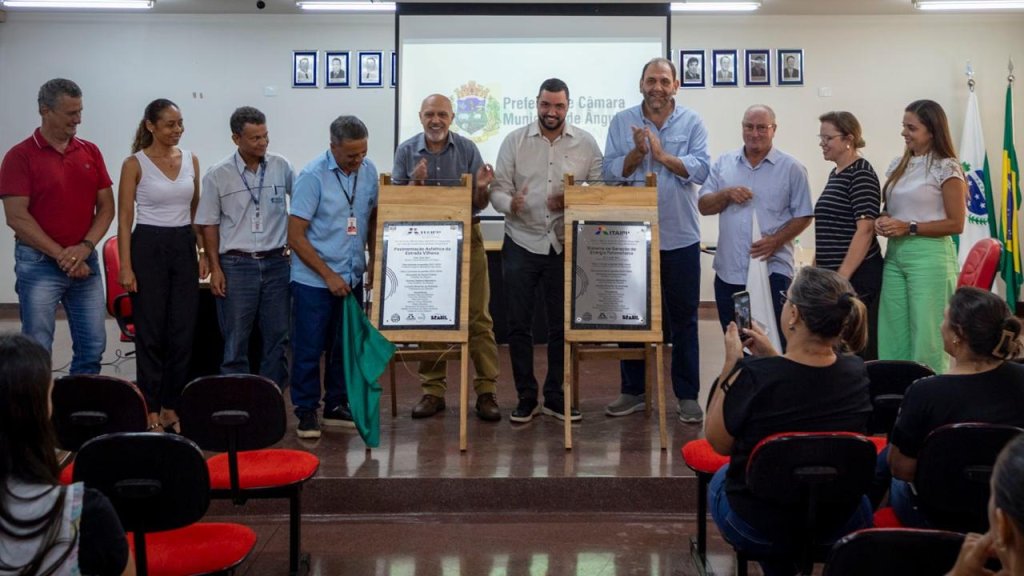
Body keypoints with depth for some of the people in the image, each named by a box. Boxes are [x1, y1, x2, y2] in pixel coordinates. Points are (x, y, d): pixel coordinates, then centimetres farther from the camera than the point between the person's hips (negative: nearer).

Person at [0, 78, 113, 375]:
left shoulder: (90, 152, 7)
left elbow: (106, 206, 6)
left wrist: (85, 247, -10)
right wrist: (62, 255, -15)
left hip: (86, 262, 5)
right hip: (39, 264, -4)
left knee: (93, 346, 8)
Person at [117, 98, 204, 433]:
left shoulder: (190, 160, 8)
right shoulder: (135, 163, -6)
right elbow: (125, 217, -7)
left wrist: (203, 251, 6)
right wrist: (126, 265, -12)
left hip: (183, 247, 4)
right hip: (149, 246, -4)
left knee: (183, 330, 5)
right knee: (151, 331, 1)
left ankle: (172, 405, 17)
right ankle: (151, 408, 13)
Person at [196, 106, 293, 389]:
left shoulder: (281, 167, 1)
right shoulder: (218, 175, -3)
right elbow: (209, 224, 1)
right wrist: (215, 269, -3)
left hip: (276, 263, 2)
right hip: (236, 266, -2)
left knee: (277, 337, 7)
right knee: (236, 341, 3)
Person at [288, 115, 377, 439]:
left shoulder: (368, 170, 1)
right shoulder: (313, 177, -15)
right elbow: (295, 236, -14)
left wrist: (375, 264, 7)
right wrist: (329, 276, -15)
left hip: (352, 277, 5)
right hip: (314, 279, -5)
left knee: (346, 346, 12)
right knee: (309, 348, 1)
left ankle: (336, 406, 24)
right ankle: (306, 412, 13)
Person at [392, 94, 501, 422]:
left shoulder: (467, 149, 2)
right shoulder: (407, 151, 3)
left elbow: (480, 205, 2)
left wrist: (482, 188, -20)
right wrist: (415, 182, -16)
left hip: (466, 239, -1)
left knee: (478, 317, -3)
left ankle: (486, 391, 1)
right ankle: (433, 391, 14)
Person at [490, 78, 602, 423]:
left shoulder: (586, 143, 3)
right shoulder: (515, 141, 2)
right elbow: (498, 189, 0)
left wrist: (572, 202, -17)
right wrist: (510, 203, -23)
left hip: (565, 245, 0)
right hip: (521, 243, 0)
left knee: (562, 325, 6)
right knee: (518, 324, 2)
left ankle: (556, 398, 18)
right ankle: (526, 398, 13)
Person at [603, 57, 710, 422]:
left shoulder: (691, 123, 3)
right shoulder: (622, 122, 5)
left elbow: (700, 169, -9)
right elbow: (610, 171, -2)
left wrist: (662, 154, -16)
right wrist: (637, 152, -16)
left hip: (680, 237, -1)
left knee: (683, 319, 6)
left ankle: (687, 396, 14)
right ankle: (632, 391, 20)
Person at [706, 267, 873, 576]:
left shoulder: (752, 375, -28)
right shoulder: (858, 373, -14)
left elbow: (718, 442, -11)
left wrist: (731, 362, -9)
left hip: (755, 529, -3)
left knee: (721, 478, 31)